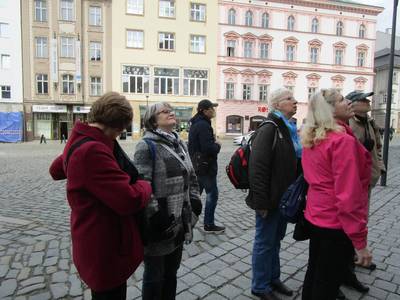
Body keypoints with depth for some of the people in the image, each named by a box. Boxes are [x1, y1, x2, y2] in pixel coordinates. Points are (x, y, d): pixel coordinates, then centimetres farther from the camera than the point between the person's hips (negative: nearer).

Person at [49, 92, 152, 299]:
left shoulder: (78, 143, 3)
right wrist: (145, 185, -13)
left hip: (94, 245, 10)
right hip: (105, 252, -10)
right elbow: (130, 200, -32)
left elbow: (56, 171, 24)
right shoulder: (92, 151, -30)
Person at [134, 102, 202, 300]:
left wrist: (195, 200, 7)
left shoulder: (179, 144, 12)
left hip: (180, 222, 7)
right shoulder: (147, 145, -13)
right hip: (159, 224, -7)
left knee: (171, 272, 23)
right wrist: (155, 215, -21)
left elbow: (191, 176, 17)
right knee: (154, 276, 13)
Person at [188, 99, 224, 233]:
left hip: (197, 165, 10)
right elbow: (208, 148, -27)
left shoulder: (196, 124, 13)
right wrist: (217, 145, -9)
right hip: (205, 166, -10)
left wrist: (213, 141, 8)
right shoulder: (203, 125, -20)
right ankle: (209, 225, 13)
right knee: (212, 193, 2)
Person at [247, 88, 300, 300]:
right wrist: (261, 201, -24)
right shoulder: (269, 129, -17)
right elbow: (258, 168, -23)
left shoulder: (289, 129, 11)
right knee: (265, 242, 7)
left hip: (284, 197, 9)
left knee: (276, 239, 21)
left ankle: (273, 278, 39)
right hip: (270, 198, -8)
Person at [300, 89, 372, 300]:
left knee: (313, 273, 22)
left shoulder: (311, 139, 5)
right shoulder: (343, 140, -21)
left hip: (316, 215, 8)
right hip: (336, 223, -8)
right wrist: (359, 240, -18)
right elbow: (348, 194, -24)